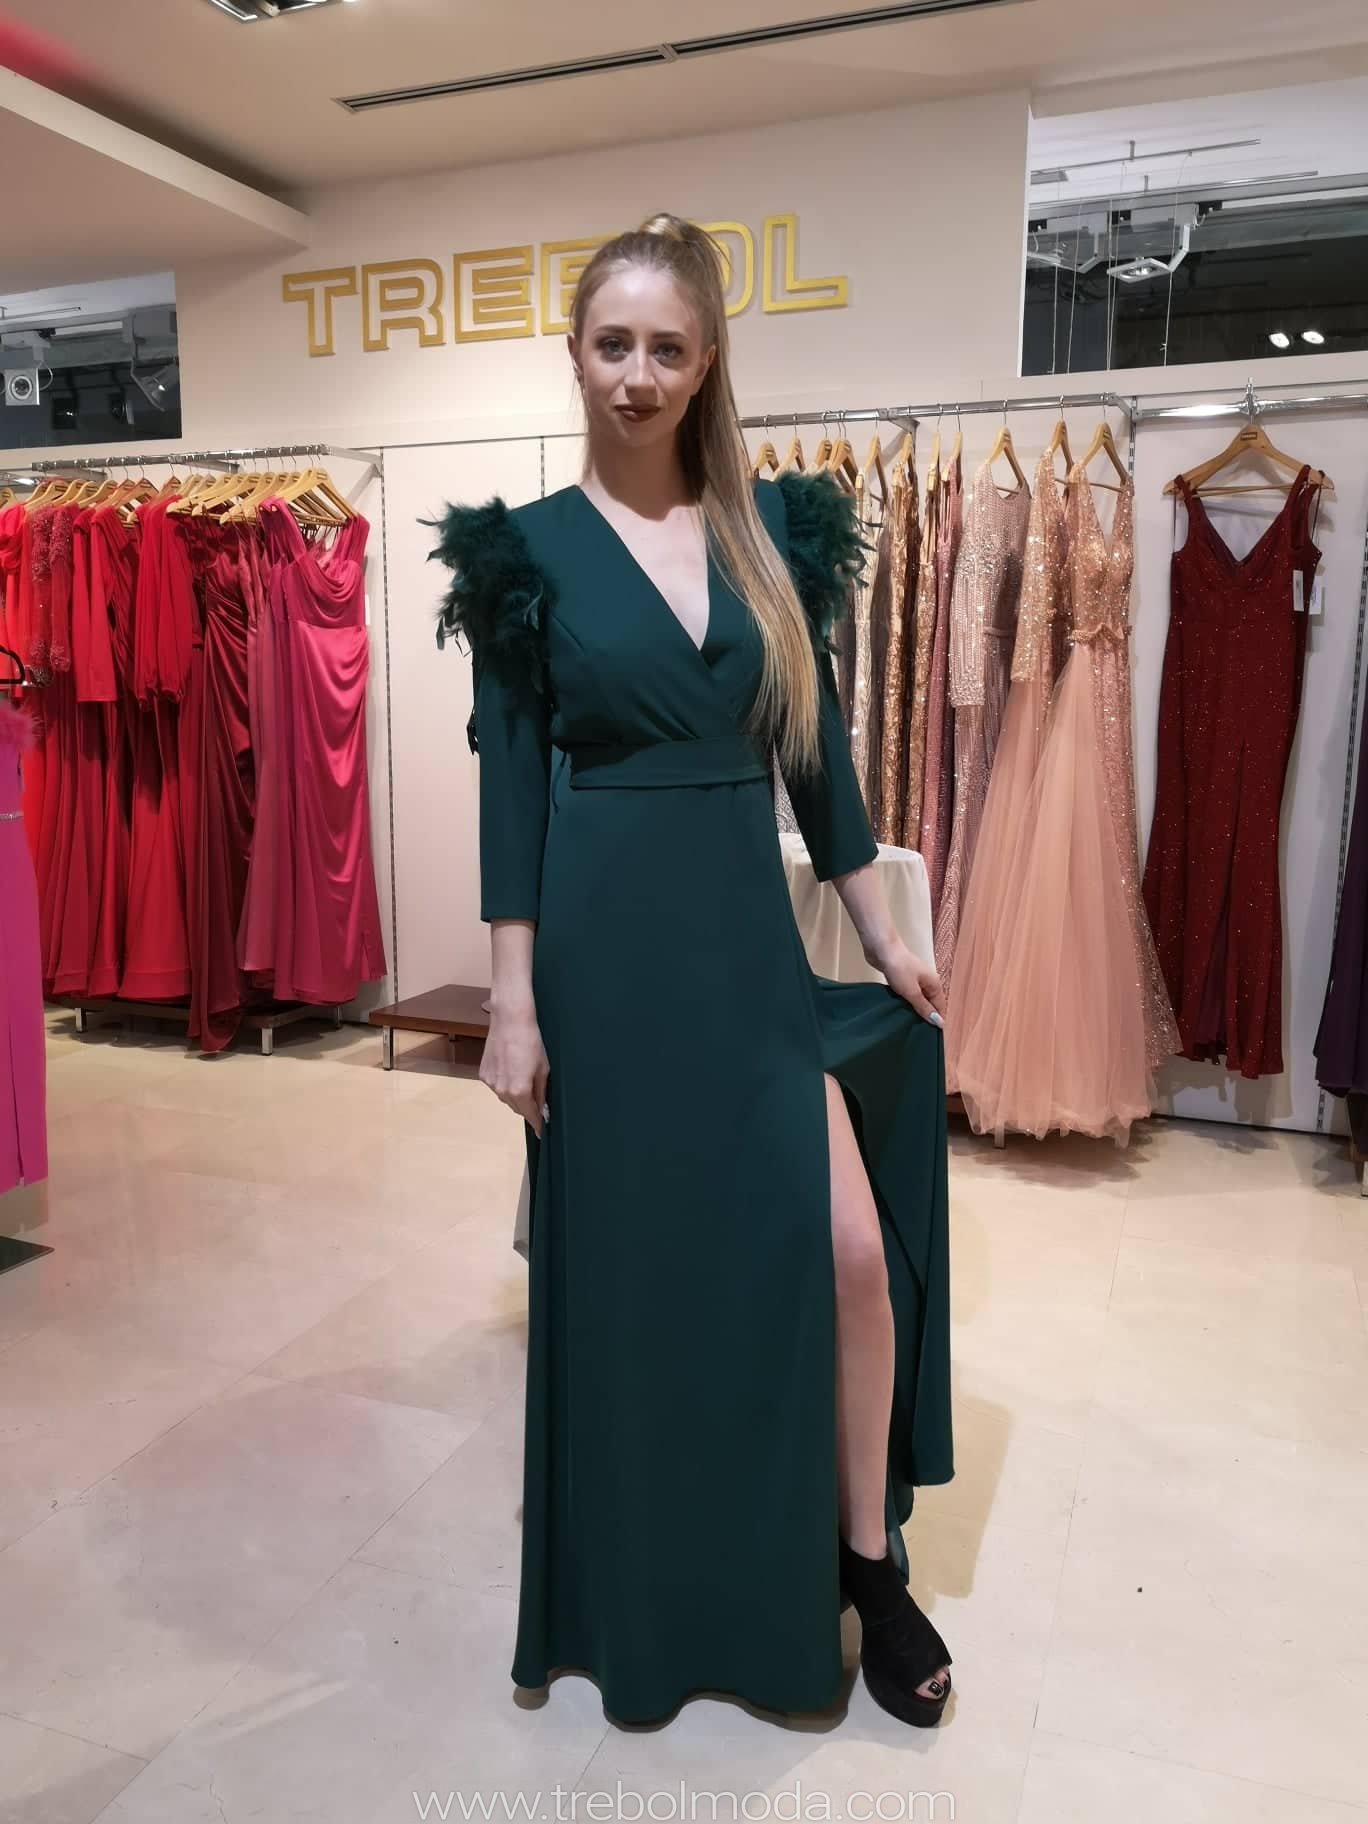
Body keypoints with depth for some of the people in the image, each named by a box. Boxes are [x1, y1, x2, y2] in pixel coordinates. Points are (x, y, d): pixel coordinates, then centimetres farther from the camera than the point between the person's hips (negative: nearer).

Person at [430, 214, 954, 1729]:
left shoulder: (775, 525, 7)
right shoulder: (531, 549, -1)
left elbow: (816, 744, 9)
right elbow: (510, 781, -3)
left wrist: (883, 932, 10)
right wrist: (513, 1000, -7)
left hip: (750, 936, 3)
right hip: (607, 946, -2)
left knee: (852, 1245, -4)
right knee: (627, 1262, 9)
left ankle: (869, 1561, 22)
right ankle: (636, 1600, 34)